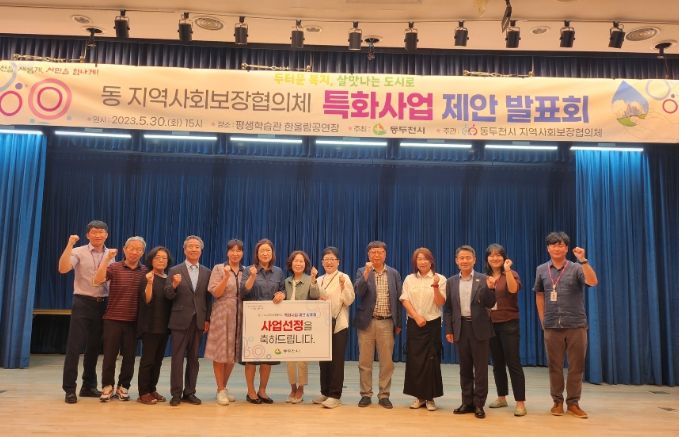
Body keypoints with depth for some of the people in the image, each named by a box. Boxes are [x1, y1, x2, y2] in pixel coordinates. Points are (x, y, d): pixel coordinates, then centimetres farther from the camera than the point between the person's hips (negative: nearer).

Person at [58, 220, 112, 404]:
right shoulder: (79, 252, -4)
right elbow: (63, 269, -21)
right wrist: (69, 245, -24)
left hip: (102, 304, 4)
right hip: (82, 303, -4)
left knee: (94, 347, 11)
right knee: (75, 346, -5)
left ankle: (89, 386, 21)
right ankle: (69, 389, 3)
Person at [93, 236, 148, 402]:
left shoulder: (146, 271, 6)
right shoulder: (114, 267, 0)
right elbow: (97, 281, -17)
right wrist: (107, 258, -22)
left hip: (133, 321, 2)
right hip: (113, 319, -2)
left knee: (129, 356, 8)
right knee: (110, 355, 3)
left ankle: (123, 387, 22)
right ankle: (107, 386, 18)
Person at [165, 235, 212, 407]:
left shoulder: (206, 272, 8)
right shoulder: (175, 270, 1)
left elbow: (208, 298, 8)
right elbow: (169, 296, -5)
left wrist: (208, 320, 3)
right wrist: (174, 285, -26)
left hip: (199, 320, 3)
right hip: (180, 320, -2)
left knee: (194, 358, 8)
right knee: (178, 357, 2)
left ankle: (189, 392, 17)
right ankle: (176, 393, 9)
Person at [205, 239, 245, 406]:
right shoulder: (219, 269, -1)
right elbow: (215, 293, -8)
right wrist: (226, 277, -20)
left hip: (239, 316, 4)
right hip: (221, 315, -4)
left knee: (233, 353, 9)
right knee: (220, 353, -1)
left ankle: (224, 387, 24)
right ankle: (220, 390, 10)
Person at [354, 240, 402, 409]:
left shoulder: (394, 273, 7)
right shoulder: (362, 272, 3)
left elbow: (398, 299, 8)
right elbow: (358, 292, -14)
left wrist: (398, 323, 6)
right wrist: (367, 272, -23)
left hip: (387, 323, 1)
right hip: (367, 322, -1)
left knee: (387, 362, 5)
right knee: (365, 361, 5)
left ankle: (384, 395, 16)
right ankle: (366, 394, 17)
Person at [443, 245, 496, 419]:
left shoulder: (483, 279, -2)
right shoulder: (451, 282, 7)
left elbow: (489, 305, -6)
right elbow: (447, 308, 8)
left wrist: (490, 288, -23)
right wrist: (448, 330, 3)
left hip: (479, 327, -3)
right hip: (461, 328, 3)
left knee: (480, 368, 2)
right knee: (465, 368, 10)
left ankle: (479, 404, 11)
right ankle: (467, 402, 19)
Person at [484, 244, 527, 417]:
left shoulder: (511, 274, -2)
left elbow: (513, 289, -23)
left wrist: (507, 269, -24)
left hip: (509, 324, -5)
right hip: (490, 324, 5)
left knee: (513, 363, -5)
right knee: (497, 363, 12)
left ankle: (520, 403, -1)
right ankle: (501, 397, 24)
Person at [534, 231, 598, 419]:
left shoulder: (577, 268, 0)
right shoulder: (541, 270, 6)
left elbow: (593, 282, -18)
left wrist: (583, 260, -25)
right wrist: (543, 320, 7)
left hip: (577, 325, -1)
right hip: (552, 326, 1)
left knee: (576, 366, 4)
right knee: (554, 366, 7)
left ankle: (573, 402, 16)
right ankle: (557, 401, 18)